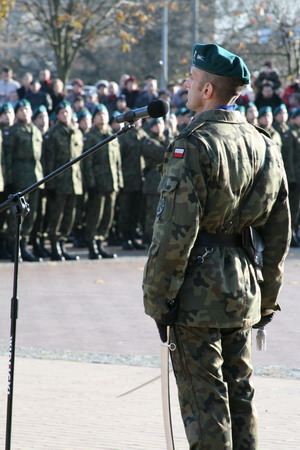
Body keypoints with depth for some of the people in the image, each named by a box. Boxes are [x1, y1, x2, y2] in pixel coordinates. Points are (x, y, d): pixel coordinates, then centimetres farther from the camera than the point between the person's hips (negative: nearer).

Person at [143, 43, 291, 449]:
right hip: (243, 294, 7)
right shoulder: (264, 146, 9)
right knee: (240, 393, 14)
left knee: (203, 401, -2)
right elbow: (279, 233, 13)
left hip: (197, 294, -7)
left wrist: (157, 298, -12)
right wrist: (268, 298, 20)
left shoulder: (194, 146, -15)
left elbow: (176, 232, -19)